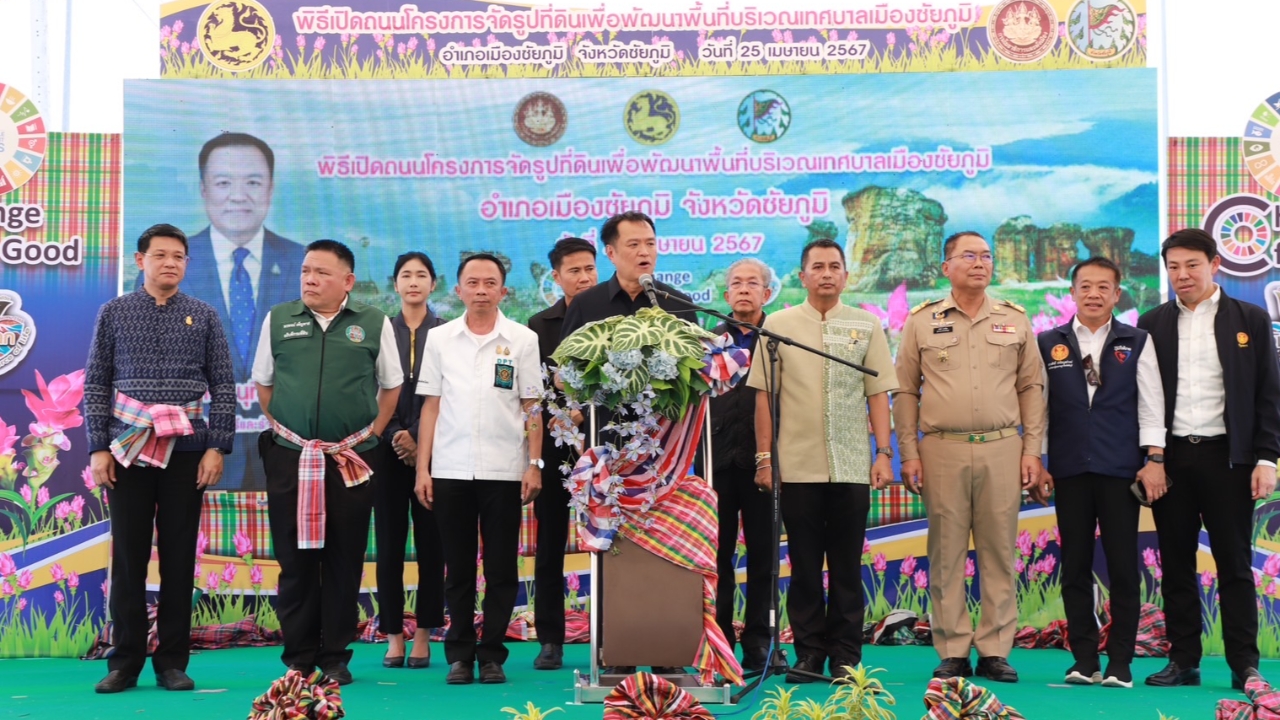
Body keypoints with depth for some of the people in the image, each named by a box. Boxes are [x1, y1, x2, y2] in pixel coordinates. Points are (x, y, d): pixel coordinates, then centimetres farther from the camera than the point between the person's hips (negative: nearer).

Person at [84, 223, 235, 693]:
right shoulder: (114, 313, 6)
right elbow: (96, 386, 5)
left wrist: (218, 447, -4)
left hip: (186, 450, 0)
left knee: (179, 558, 4)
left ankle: (172, 661, 12)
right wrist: (98, 449, -3)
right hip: (127, 449, 0)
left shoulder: (204, 316, 7)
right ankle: (125, 661, 12)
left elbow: (223, 387, 4)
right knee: (128, 556, 3)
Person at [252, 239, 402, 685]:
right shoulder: (278, 320, 6)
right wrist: (280, 429, 8)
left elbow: (391, 386, 10)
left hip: (352, 459, -1)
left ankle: (335, 658, 14)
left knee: (345, 561, 4)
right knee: (295, 560, 4)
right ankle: (298, 659, 14)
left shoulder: (374, 324, 2)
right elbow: (263, 384, 15)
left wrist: (373, 433, 4)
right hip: (290, 458, 1)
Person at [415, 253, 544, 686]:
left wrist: (534, 464, -3)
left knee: (501, 569, 3)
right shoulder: (440, 339, 7)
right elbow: (431, 406, 8)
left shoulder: (522, 340, 3)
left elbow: (532, 408, 4)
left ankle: (492, 655, 12)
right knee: (458, 569, 7)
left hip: (504, 470, -1)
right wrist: (422, 468, 3)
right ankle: (459, 655, 15)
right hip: (449, 470, 1)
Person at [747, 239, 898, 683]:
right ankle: (809, 654, 12)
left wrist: (884, 452, 0)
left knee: (847, 567, 5)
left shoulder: (866, 326, 8)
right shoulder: (778, 324, 5)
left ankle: (845, 656, 12)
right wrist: (764, 456, 0)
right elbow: (764, 394, 4)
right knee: (804, 565, 4)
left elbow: (878, 393, 7)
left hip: (852, 466, 1)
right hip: (797, 464, -1)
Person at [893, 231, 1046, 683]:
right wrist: (908, 453, 1)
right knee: (946, 553, 1)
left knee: (999, 552, 2)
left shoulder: (1014, 320, 12)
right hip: (942, 449, -1)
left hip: (1002, 448, 1)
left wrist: (1032, 450, 3)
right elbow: (905, 392, 7)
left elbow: (1031, 387, 11)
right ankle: (952, 653, 7)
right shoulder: (922, 321, 7)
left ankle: (995, 651, 9)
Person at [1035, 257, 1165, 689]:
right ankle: (1084, 661, 12)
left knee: (1123, 568, 1)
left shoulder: (1137, 343, 7)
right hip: (1069, 470, 1)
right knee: (1075, 567, 4)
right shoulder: (1048, 344, 8)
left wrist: (1155, 458, -3)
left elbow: (1151, 402, 4)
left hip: (1120, 470, -1)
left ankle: (1120, 664, 8)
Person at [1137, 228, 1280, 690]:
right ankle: (1183, 661, 14)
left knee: (1234, 564, 3)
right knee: (1176, 564, 6)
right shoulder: (1152, 325, 8)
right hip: (1170, 457, 2)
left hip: (1227, 456, -2)